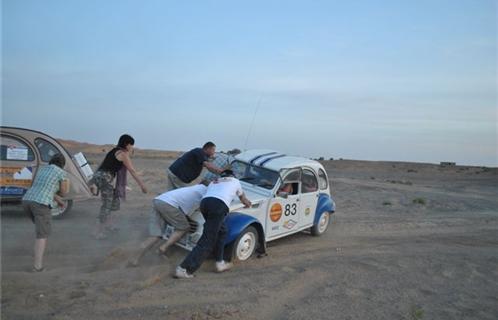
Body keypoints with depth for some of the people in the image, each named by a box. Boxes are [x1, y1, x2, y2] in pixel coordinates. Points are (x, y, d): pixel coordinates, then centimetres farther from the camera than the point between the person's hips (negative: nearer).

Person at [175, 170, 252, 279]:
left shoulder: (214, 182, 38)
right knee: (207, 241, -4)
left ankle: (220, 263, 24)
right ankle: (183, 269, -9)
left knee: (221, 231, 25)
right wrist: (248, 203, 69)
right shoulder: (235, 181, 32)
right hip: (219, 205, -5)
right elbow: (242, 198, 47)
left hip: (204, 201, 5)